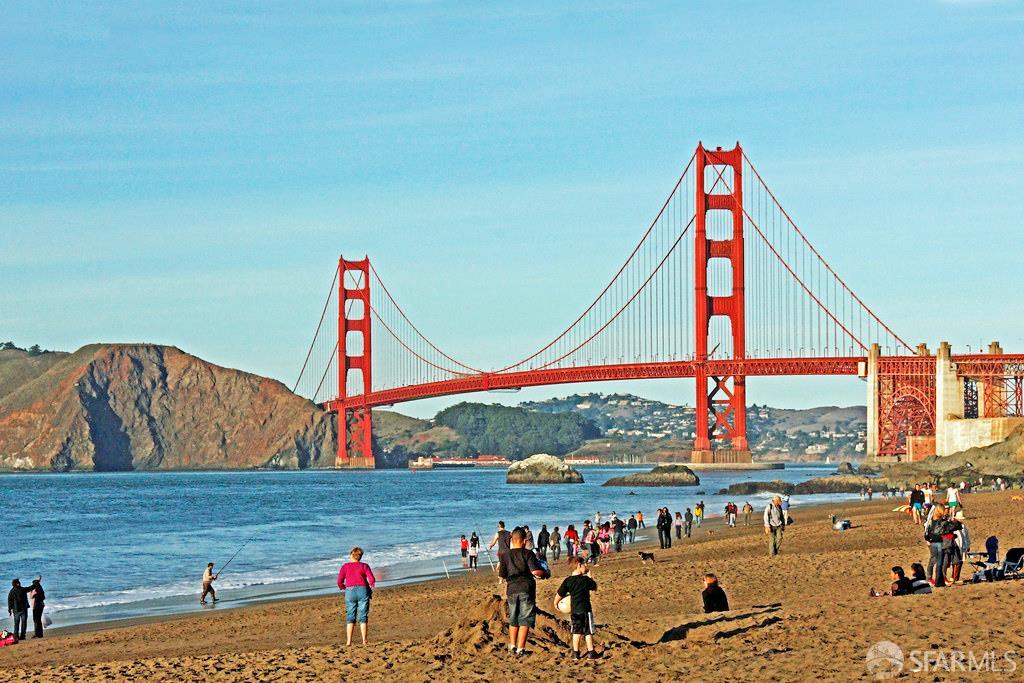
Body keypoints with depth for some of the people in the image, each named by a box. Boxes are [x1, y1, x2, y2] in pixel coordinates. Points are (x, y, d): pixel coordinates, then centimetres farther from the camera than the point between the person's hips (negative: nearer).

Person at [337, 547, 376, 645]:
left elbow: (340, 581, -1)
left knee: (350, 618, 5)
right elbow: (372, 580, -3)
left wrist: (342, 587, 18)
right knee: (363, 617, 4)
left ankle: (348, 641, -2)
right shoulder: (364, 566, 7)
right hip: (363, 590, 0)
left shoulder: (345, 566, 7)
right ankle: (364, 641, -1)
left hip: (350, 591, 0)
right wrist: (370, 590, 14)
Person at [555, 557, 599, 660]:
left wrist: (556, 603, 21)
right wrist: (589, 574, 12)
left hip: (574, 610, 4)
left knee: (576, 632, 13)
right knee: (588, 632, 3)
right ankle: (591, 652, 4)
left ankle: (576, 653, 15)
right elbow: (594, 587, 8)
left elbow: (559, 594, 2)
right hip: (585, 609, -4)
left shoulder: (567, 581, -2)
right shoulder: (586, 579, -10)